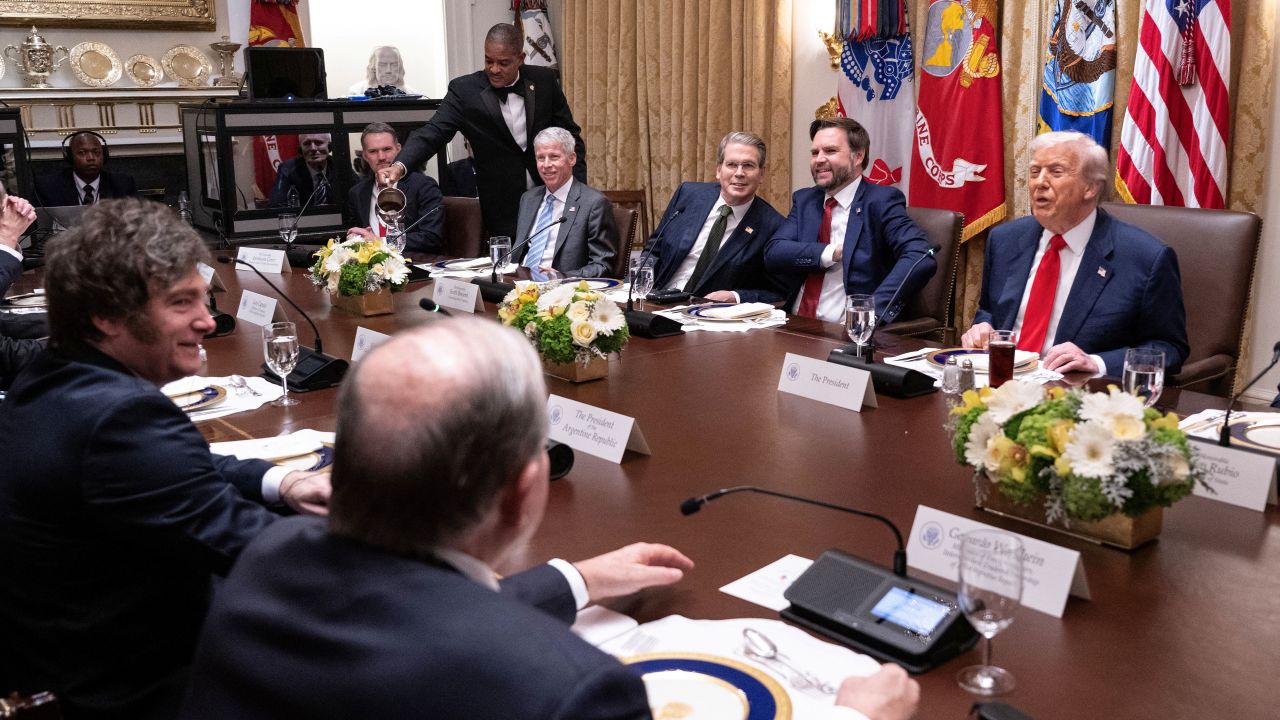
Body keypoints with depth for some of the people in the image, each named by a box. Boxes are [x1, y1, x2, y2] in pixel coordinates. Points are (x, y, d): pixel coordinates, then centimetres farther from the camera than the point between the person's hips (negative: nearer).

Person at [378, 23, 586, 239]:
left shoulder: (544, 81, -1)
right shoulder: (464, 90, -7)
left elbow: (570, 136, 5)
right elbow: (433, 132, -15)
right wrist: (400, 166, -33)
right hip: (503, 211, -2)